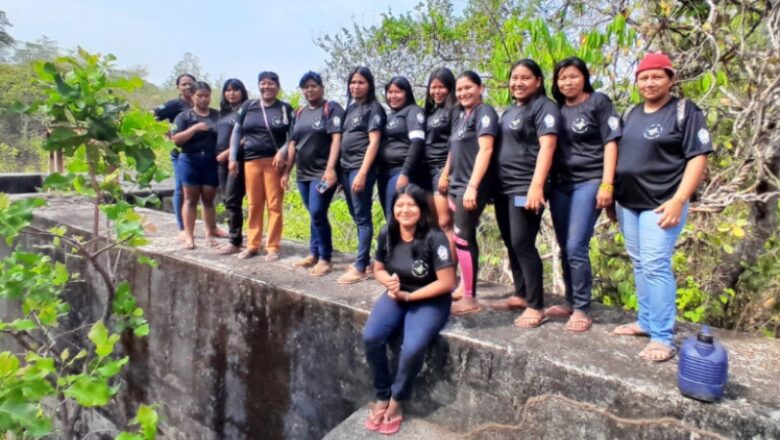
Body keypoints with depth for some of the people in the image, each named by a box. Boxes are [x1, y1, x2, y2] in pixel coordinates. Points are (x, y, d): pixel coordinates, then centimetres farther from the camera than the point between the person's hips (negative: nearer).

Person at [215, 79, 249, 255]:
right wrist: (220, 154, 8)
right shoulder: (223, 112, 19)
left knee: (232, 200, -10)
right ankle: (232, 237, 17)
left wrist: (229, 152, -15)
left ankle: (235, 242, -5)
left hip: (237, 159, -8)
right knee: (227, 199, 9)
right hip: (222, 159, 8)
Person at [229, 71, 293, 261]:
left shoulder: (285, 108, 5)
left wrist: (283, 152, -14)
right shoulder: (248, 106, 11)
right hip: (251, 160, 2)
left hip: (274, 161, -2)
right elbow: (237, 132, 12)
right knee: (254, 204, 6)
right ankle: (252, 245, 16)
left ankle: (272, 247, 6)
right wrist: (232, 158, 5)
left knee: (274, 205, -2)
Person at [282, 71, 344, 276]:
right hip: (303, 173, 6)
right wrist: (287, 171, 16)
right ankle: (314, 254, 21)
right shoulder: (300, 113, 16)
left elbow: (336, 139, -14)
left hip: (323, 172, -6)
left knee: (317, 214, -12)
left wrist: (330, 168, -23)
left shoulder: (332, 109, -4)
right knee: (314, 215, 12)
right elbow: (293, 144, 19)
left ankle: (325, 258, -2)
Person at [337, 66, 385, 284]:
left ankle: (360, 267, -3)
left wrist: (363, 173, -19)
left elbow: (374, 142, -12)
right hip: (346, 167, 8)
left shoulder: (374, 109, -4)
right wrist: (340, 168, 11)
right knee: (356, 216, 12)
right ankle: (363, 258, 21)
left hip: (361, 168, -8)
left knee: (362, 217, -6)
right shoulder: (350, 107, 18)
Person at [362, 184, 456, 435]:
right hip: (397, 295, 5)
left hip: (430, 301, -4)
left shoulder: (435, 239, -20)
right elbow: (378, 269, 10)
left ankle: (396, 401, 1)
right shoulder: (387, 235, -4)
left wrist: (409, 296, -18)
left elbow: (447, 283, -19)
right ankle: (382, 397, 3)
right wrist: (389, 280, -14)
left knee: (413, 347, -29)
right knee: (371, 337, -21)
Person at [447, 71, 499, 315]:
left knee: (462, 238, -9)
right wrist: (447, 180, 18)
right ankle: (464, 286, 20)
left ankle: (470, 299, -2)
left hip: (471, 187, -8)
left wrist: (472, 186, -24)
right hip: (456, 186, 8)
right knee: (463, 238, 11)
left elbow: (485, 150, -18)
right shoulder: (462, 115, 18)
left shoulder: (484, 112, -7)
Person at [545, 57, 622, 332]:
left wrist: (607, 184, -13)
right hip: (560, 184, 6)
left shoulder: (599, 102, -1)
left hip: (589, 182, -5)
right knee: (565, 248, 9)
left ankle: (582, 309, 0)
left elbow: (610, 143, -6)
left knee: (576, 247, -12)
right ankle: (570, 303, 22)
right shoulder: (557, 109, 13)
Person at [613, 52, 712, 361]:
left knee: (655, 266, -11)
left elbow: (698, 158, -11)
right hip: (627, 202, 7)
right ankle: (646, 321, 24)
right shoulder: (633, 114, 14)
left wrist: (678, 200, -20)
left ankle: (663, 338, -4)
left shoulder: (685, 112, -5)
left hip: (660, 204, -7)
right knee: (639, 264, 12)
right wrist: (611, 191, 16)